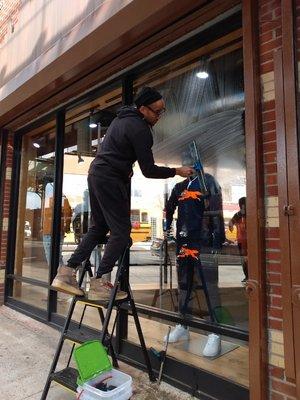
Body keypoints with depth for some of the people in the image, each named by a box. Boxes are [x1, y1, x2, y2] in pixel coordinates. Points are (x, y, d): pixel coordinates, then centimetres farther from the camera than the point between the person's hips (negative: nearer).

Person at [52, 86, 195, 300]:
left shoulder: (123, 117, 17)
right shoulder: (140, 129, -14)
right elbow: (149, 171, -14)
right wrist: (177, 171, -4)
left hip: (96, 173, 10)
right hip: (110, 180, -10)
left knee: (98, 228, 14)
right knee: (121, 230, -4)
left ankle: (67, 272, 13)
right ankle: (99, 284, -3)